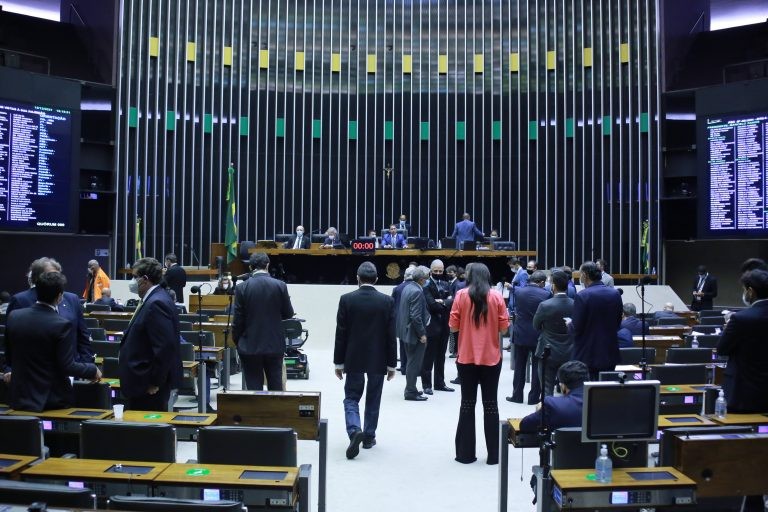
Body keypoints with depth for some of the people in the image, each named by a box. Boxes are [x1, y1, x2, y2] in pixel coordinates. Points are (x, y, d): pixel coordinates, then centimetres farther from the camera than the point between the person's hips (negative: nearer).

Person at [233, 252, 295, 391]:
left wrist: (236, 342, 9)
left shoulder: (242, 288, -8)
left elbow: (237, 320, -5)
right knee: (276, 385, 13)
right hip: (275, 345, 1)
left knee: (254, 387, 6)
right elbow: (288, 314, 3)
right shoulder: (280, 286, -6)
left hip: (250, 346, -1)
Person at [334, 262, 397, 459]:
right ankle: (369, 436, 22)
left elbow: (340, 334, -5)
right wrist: (391, 364, 4)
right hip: (378, 360, 1)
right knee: (373, 400, 15)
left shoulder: (346, 299, -7)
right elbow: (391, 335, -5)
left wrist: (339, 362, 3)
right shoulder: (387, 301, -6)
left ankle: (354, 430, -12)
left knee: (351, 398, 9)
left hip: (354, 359, -1)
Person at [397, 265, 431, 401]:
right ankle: (411, 392, 11)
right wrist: (422, 334, -17)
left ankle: (410, 389, 31)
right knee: (414, 363, 2)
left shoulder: (407, 287, 6)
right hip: (414, 332, -10)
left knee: (412, 361, 20)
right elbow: (416, 316, -25)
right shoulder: (417, 292, -22)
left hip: (406, 330, 10)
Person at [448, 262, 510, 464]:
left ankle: (466, 453, 14)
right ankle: (493, 454, 14)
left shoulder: (461, 295, -6)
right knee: (490, 404, 10)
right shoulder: (496, 296, -4)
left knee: (467, 404, 10)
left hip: (466, 357, 0)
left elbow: (453, 327, -5)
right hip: (491, 357, 1)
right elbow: (504, 327, -3)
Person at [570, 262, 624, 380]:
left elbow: (577, 328, -15)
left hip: (588, 355, -5)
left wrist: (570, 324, 5)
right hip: (610, 353, 5)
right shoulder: (615, 294, 2)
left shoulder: (582, 296, -16)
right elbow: (618, 324, 9)